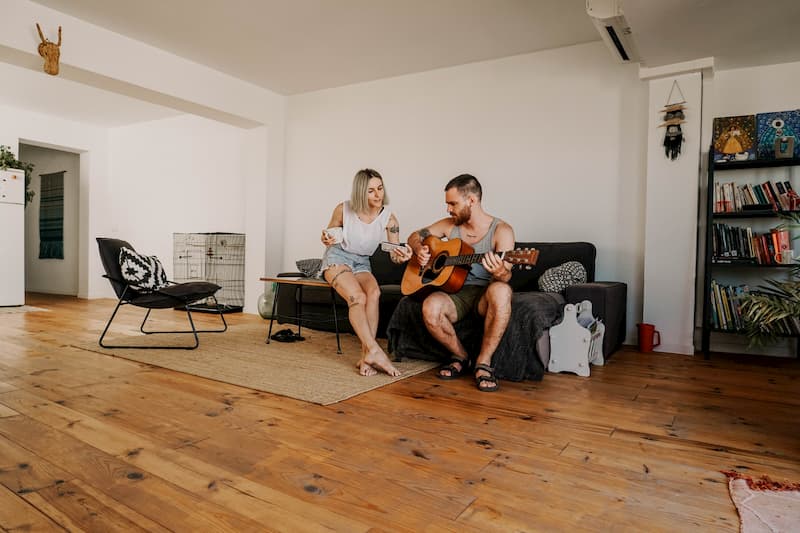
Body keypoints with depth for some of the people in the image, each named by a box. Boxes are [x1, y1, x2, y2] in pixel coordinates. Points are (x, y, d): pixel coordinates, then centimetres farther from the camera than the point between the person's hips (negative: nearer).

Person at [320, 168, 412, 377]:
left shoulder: (388, 218, -10)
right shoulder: (344, 210, -11)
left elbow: (394, 255, -11)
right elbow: (329, 235, 6)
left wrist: (401, 256, -35)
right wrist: (327, 240, -18)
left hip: (361, 264, 2)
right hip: (337, 258, -2)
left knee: (374, 292, -32)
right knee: (358, 297, -31)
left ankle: (366, 355, -31)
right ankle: (375, 351, -34)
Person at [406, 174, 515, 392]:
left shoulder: (501, 230, -5)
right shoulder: (449, 225, 8)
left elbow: (506, 276, -17)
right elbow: (415, 236, 20)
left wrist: (500, 273, -41)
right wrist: (420, 250, -3)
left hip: (484, 294, -3)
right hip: (455, 292, 3)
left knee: (501, 291, -38)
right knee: (430, 307, -31)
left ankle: (484, 362, -23)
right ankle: (460, 356, -4)